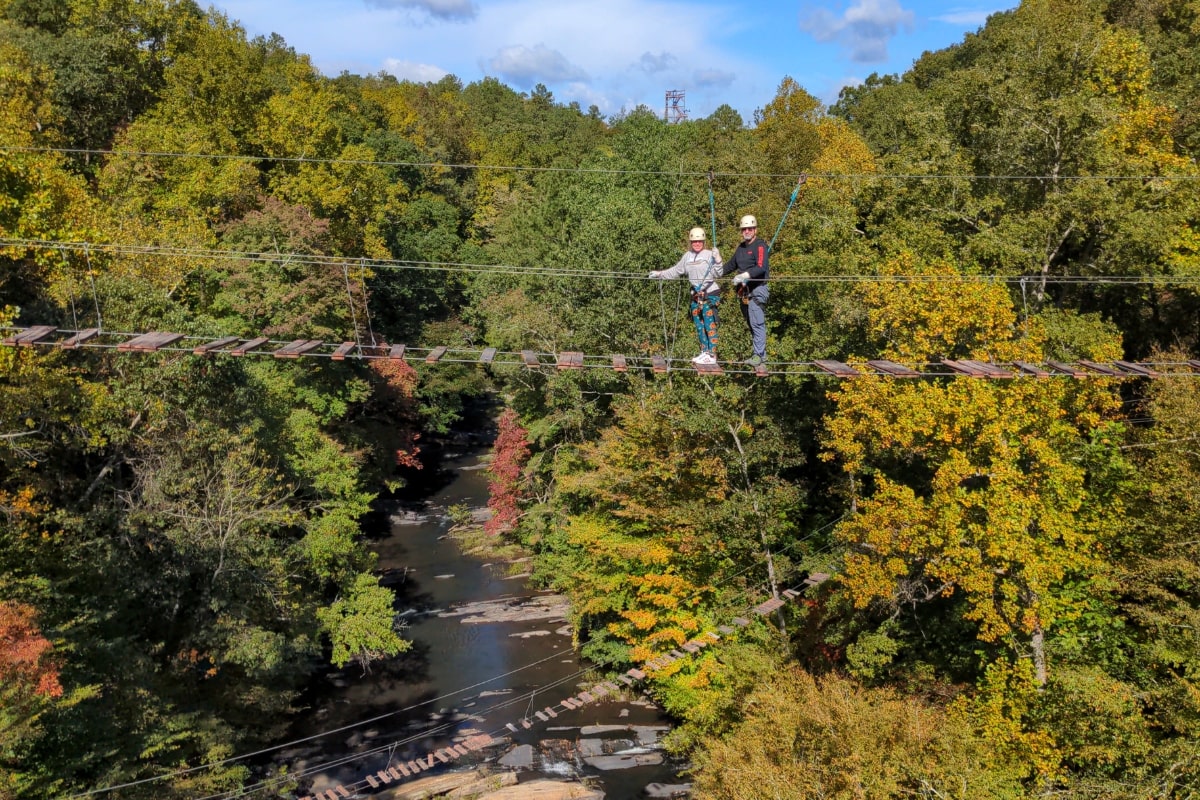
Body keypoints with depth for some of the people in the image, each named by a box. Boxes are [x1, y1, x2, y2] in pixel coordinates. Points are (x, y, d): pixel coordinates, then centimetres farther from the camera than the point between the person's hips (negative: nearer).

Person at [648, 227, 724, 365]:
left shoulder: (710, 254, -6)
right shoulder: (688, 256, 12)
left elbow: (718, 273, -12)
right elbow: (676, 271, 21)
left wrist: (717, 259, -25)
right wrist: (660, 274, 19)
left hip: (710, 294, -7)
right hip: (696, 295, 7)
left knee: (710, 325, -8)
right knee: (699, 325, 8)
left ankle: (712, 355, -6)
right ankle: (704, 352, 16)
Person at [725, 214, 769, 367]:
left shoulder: (760, 246, -8)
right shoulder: (741, 247, 18)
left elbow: (761, 268, -22)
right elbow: (731, 265, 29)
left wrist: (745, 275, -34)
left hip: (757, 289, -8)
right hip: (745, 291, 8)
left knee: (757, 323, -12)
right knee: (751, 323, 9)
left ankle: (759, 355, -11)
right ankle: (761, 353, 14)